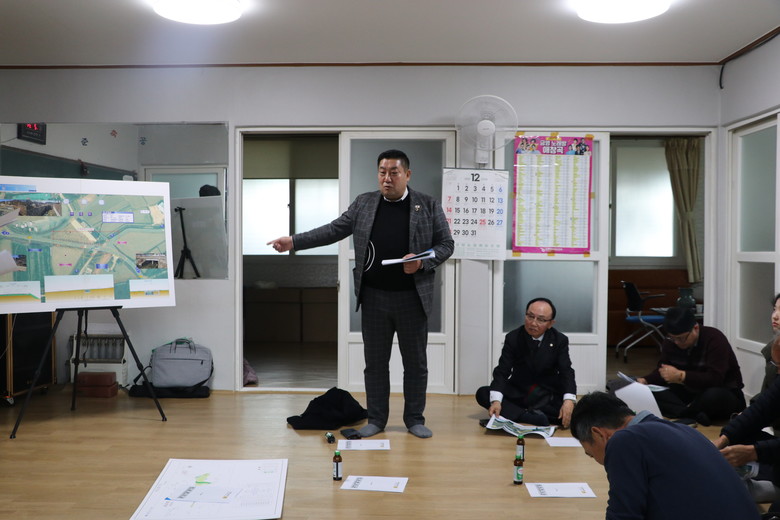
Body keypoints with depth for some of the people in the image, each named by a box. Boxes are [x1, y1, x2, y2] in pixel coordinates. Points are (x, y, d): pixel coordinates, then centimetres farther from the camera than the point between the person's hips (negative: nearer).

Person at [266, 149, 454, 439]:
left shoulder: (429, 206, 0)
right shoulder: (363, 204, 6)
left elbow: (446, 244, 2)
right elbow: (333, 231, 5)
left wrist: (422, 262, -16)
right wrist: (293, 242, -4)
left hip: (412, 297, -1)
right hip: (373, 297, 2)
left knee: (415, 362, 8)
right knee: (375, 361, 9)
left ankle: (415, 419, 23)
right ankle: (376, 419, 22)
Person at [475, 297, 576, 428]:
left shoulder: (560, 340, -7)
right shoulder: (513, 338, -8)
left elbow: (566, 372, -14)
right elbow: (502, 371, -14)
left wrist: (569, 401, -35)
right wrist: (496, 400, -33)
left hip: (549, 396, -1)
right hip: (518, 392, 1)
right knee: (482, 393, -22)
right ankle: (531, 417, -33)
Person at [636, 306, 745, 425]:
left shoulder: (714, 339, -20)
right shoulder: (670, 342, -2)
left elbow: (715, 379, -30)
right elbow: (663, 370, 1)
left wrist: (680, 376, -37)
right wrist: (645, 381, -18)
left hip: (725, 394, -5)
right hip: (690, 393, 5)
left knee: (714, 395, -42)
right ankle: (695, 415, -36)